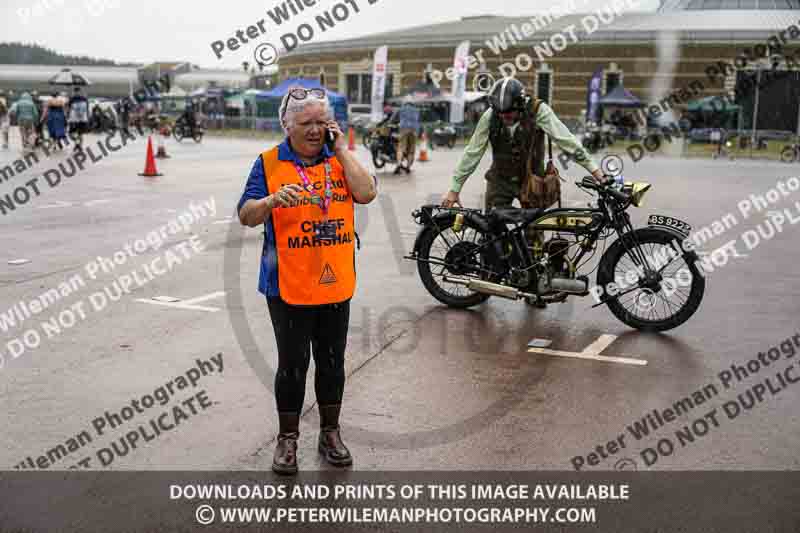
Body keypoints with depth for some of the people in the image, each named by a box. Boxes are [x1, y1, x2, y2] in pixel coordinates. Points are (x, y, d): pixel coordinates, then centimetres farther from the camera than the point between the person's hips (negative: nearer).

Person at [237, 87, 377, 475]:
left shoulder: (339, 159, 7)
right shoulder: (269, 163, -2)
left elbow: (367, 193, -9)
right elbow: (246, 216, -8)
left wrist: (341, 149, -7)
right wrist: (272, 200, -28)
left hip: (335, 284, 3)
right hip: (288, 286, -3)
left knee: (332, 362, 13)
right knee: (292, 364, 5)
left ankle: (330, 433, 29)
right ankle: (288, 438, 20)